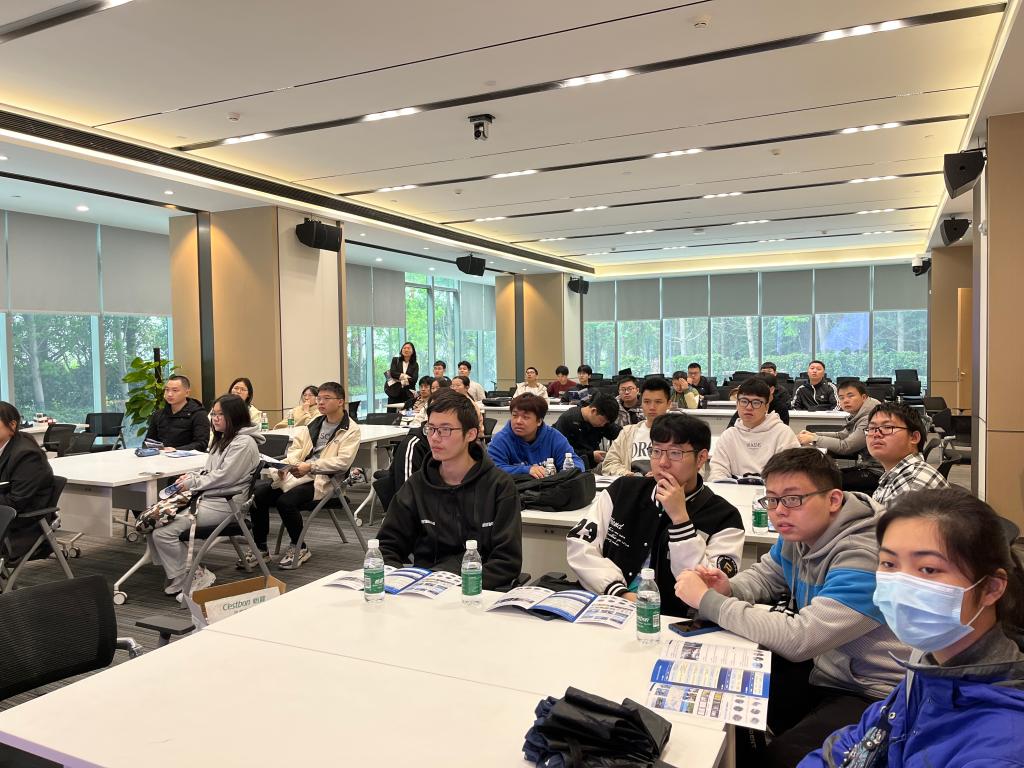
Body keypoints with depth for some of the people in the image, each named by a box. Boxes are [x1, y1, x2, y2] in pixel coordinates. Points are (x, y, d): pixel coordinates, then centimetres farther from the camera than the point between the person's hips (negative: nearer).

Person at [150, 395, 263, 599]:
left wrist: (193, 483, -9)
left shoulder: (244, 443, -13)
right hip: (207, 497, 10)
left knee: (164, 531, -18)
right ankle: (179, 572, 2)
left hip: (224, 504, -10)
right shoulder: (224, 439, 19)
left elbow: (224, 477, -18)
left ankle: (184, 580, -1)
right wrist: (191, 475, 6)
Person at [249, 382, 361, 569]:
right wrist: (286, 465, -9)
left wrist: (310, 466, -21)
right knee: (258, 492, -13)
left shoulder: (351, 430, -2)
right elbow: (297, 447, 12)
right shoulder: (315, 423, 20)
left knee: (285, 501, -28)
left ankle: (300, 548, -4)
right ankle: (260, 548, 2)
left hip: (322, 480, -6)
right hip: (298, 474, 6)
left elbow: (343, 461, -14)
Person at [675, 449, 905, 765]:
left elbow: (798, 638, -31)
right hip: (819, 667, 9)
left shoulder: (864, 556, -28)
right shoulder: (799, 533, 0)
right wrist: (727, 590, -7)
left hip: (870, 694, -8)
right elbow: (765, 574, 18)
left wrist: (708, 601, -25)